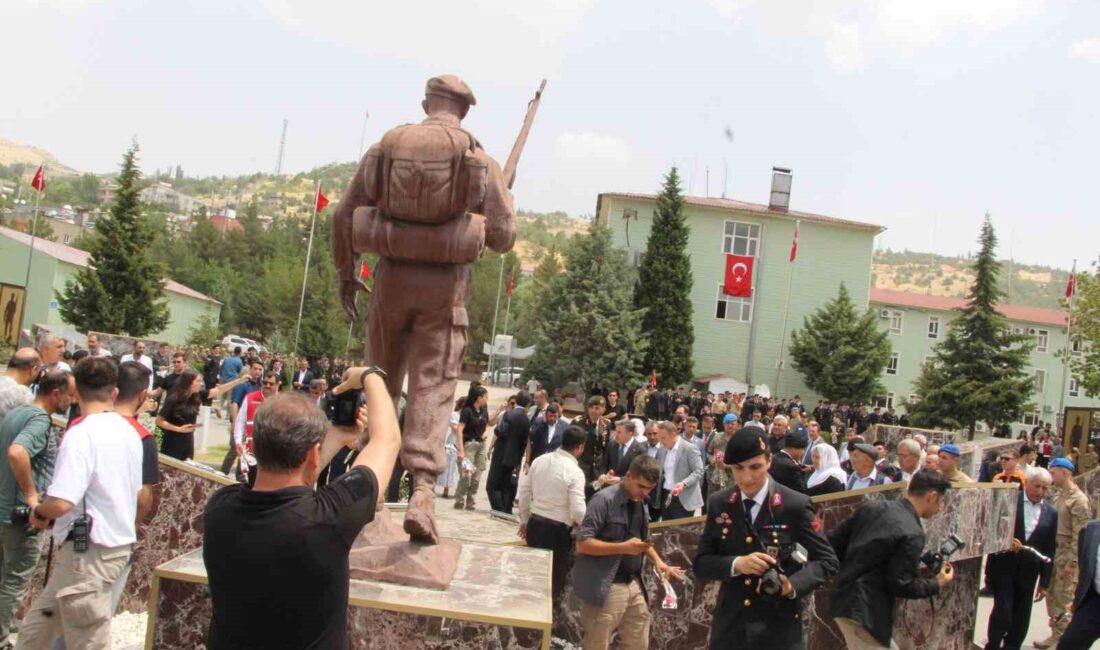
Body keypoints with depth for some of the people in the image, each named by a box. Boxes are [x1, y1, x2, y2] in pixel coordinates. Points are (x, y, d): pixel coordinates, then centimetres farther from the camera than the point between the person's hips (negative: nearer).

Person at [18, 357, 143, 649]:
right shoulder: (128, 432, 8)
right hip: (118, 543, 8)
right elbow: (136, 492, 17)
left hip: (88, 551, -8)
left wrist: (38, 513, -5)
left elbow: (60, 502, -25)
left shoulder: (81, 434, -18)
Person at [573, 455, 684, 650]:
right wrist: (623, 547, -25)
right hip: (606, 587, -7)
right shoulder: (604, 499, -15)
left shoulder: (640, 503, 9)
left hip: (634, 584, 7)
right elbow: (582, 544, -19)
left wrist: (657, 561, 3)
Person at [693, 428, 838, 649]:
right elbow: (701, 564, 0)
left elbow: (826, 561, -3)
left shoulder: (795, 505, -9)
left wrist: (793, 585, -21)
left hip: (778, 628, -2)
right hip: (730, 626, 2)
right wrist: (736, 564, -19)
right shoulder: (718, 504, -1)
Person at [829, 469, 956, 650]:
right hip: (863, 611, -9)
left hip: (844, 598, 9)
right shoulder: (912, 534, -17)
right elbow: (900, 585, -15)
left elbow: (834, 542, 9)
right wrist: (937, 584, 0)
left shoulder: (871, 507, 5)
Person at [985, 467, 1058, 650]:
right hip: (1003, 567, -3)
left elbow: (1049, 549, 7)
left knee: (1021, 620, 8)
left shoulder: (1051, 513, 5)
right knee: (1002, 611, -8)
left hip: (1028, 572, 3)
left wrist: (1044, 582, 7)